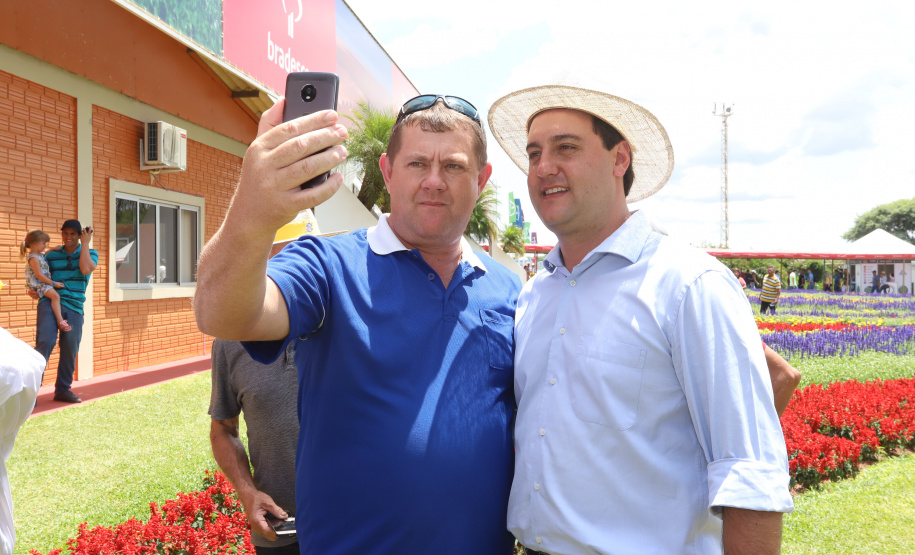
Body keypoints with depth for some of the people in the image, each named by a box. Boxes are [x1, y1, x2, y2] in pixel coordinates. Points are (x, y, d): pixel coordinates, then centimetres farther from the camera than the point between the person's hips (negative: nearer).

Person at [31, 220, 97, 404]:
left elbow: (85, 269, -11)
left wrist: (85, 244, -6)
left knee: (70, 350, 4)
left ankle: (62, 389, 19)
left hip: (74, 307, 1)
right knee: (45, 342, -20)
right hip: (49, 301, -1)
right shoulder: (51, 254, 13)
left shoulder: (89, 253, 10)